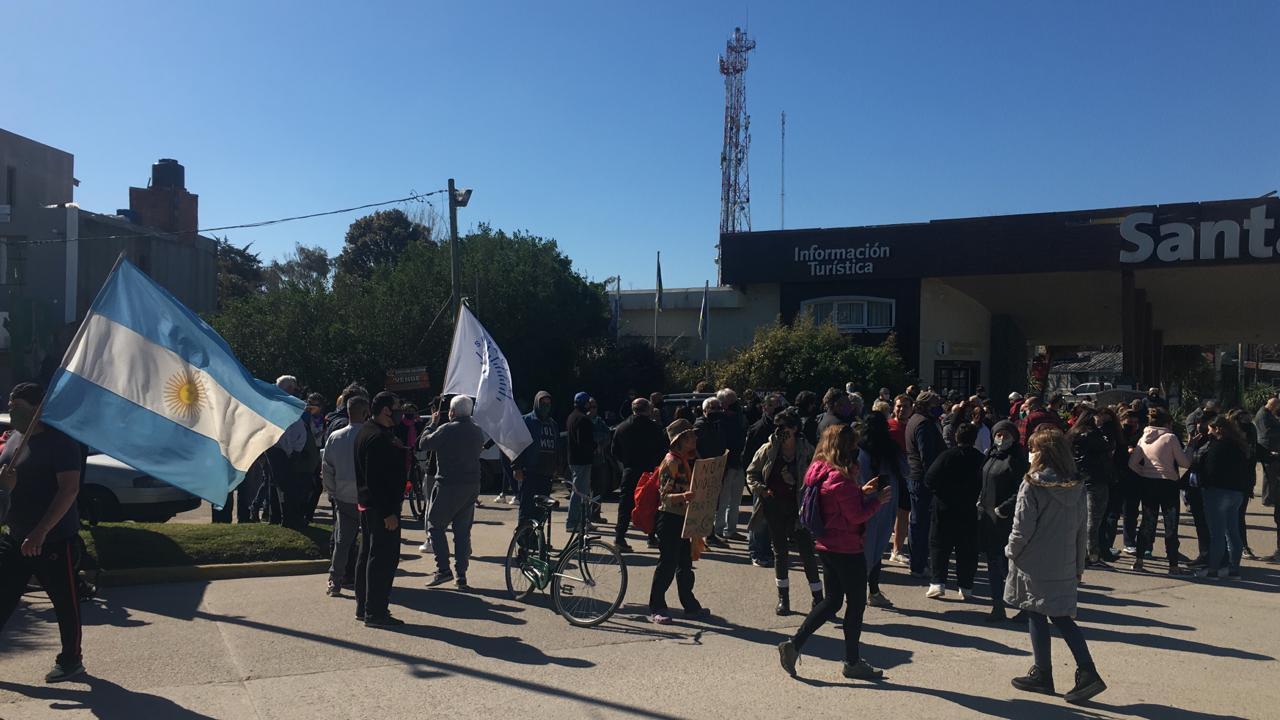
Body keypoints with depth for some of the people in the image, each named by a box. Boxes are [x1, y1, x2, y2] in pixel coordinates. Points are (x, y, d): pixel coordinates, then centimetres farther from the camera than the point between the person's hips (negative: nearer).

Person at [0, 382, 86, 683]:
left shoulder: (60, 442, -14)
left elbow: (69, 490, -22)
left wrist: (40, 532, -27)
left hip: (55, 540, -7)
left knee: (65, 602, 5)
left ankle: (71, 660, 20)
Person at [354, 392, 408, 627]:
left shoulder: (366, 432, 13)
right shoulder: (379, 438, -20)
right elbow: (376, 479, -25)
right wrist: (388, 512, -24)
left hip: (366, 504, 11)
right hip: (382, 506, -11)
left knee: (367, 555, 17)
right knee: (384, 557, -5)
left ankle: (363, 607, 27)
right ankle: (376, 612, -1)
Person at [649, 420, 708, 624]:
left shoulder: (690, 460, 10)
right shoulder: (671, 462, -16)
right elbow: (665, 496, -20)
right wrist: (684, 496, -36)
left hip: (683, 518, 8)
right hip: (669, 517, -8)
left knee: (685, 563, 15)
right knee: (667, 564, -4)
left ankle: (690, 605, 25)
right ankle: (656, 609, 6)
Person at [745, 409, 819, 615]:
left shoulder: (806, 450, -6)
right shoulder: (768, 450, -2)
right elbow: (751, 473, 7)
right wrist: (760, 489, -9)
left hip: (798, 507, -2)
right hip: (774, 507, 2)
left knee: (806, 552, -2)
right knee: (780, 552, 11)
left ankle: (818, 599, 10)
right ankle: (783, 598, 23)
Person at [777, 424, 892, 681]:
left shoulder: (821, 472, 6)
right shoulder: (842, 478, -21)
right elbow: (857, 515, -18)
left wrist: (860, 491, 10)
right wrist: (878, 499, -6)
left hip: (828, 546, 9)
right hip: (847, 549, -9)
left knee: (832, 601, 17)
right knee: (856, 603, 7)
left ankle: (793, 644, 10)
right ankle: (853, 662, 18)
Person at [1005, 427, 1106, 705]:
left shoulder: (1032, 486, -16)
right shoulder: (1076, 487, 1)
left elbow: (1022, 528, -16)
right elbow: (1082, 529, 6)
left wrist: (1011, 551, 2)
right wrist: (1079, 564, 15)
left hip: (1034, 566, -5)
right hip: (1065, 567, 5)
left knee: (1036, 617, 8)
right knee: (1062, 617, 14)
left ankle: (1042, 674, 17)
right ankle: (1087, 672, 4)